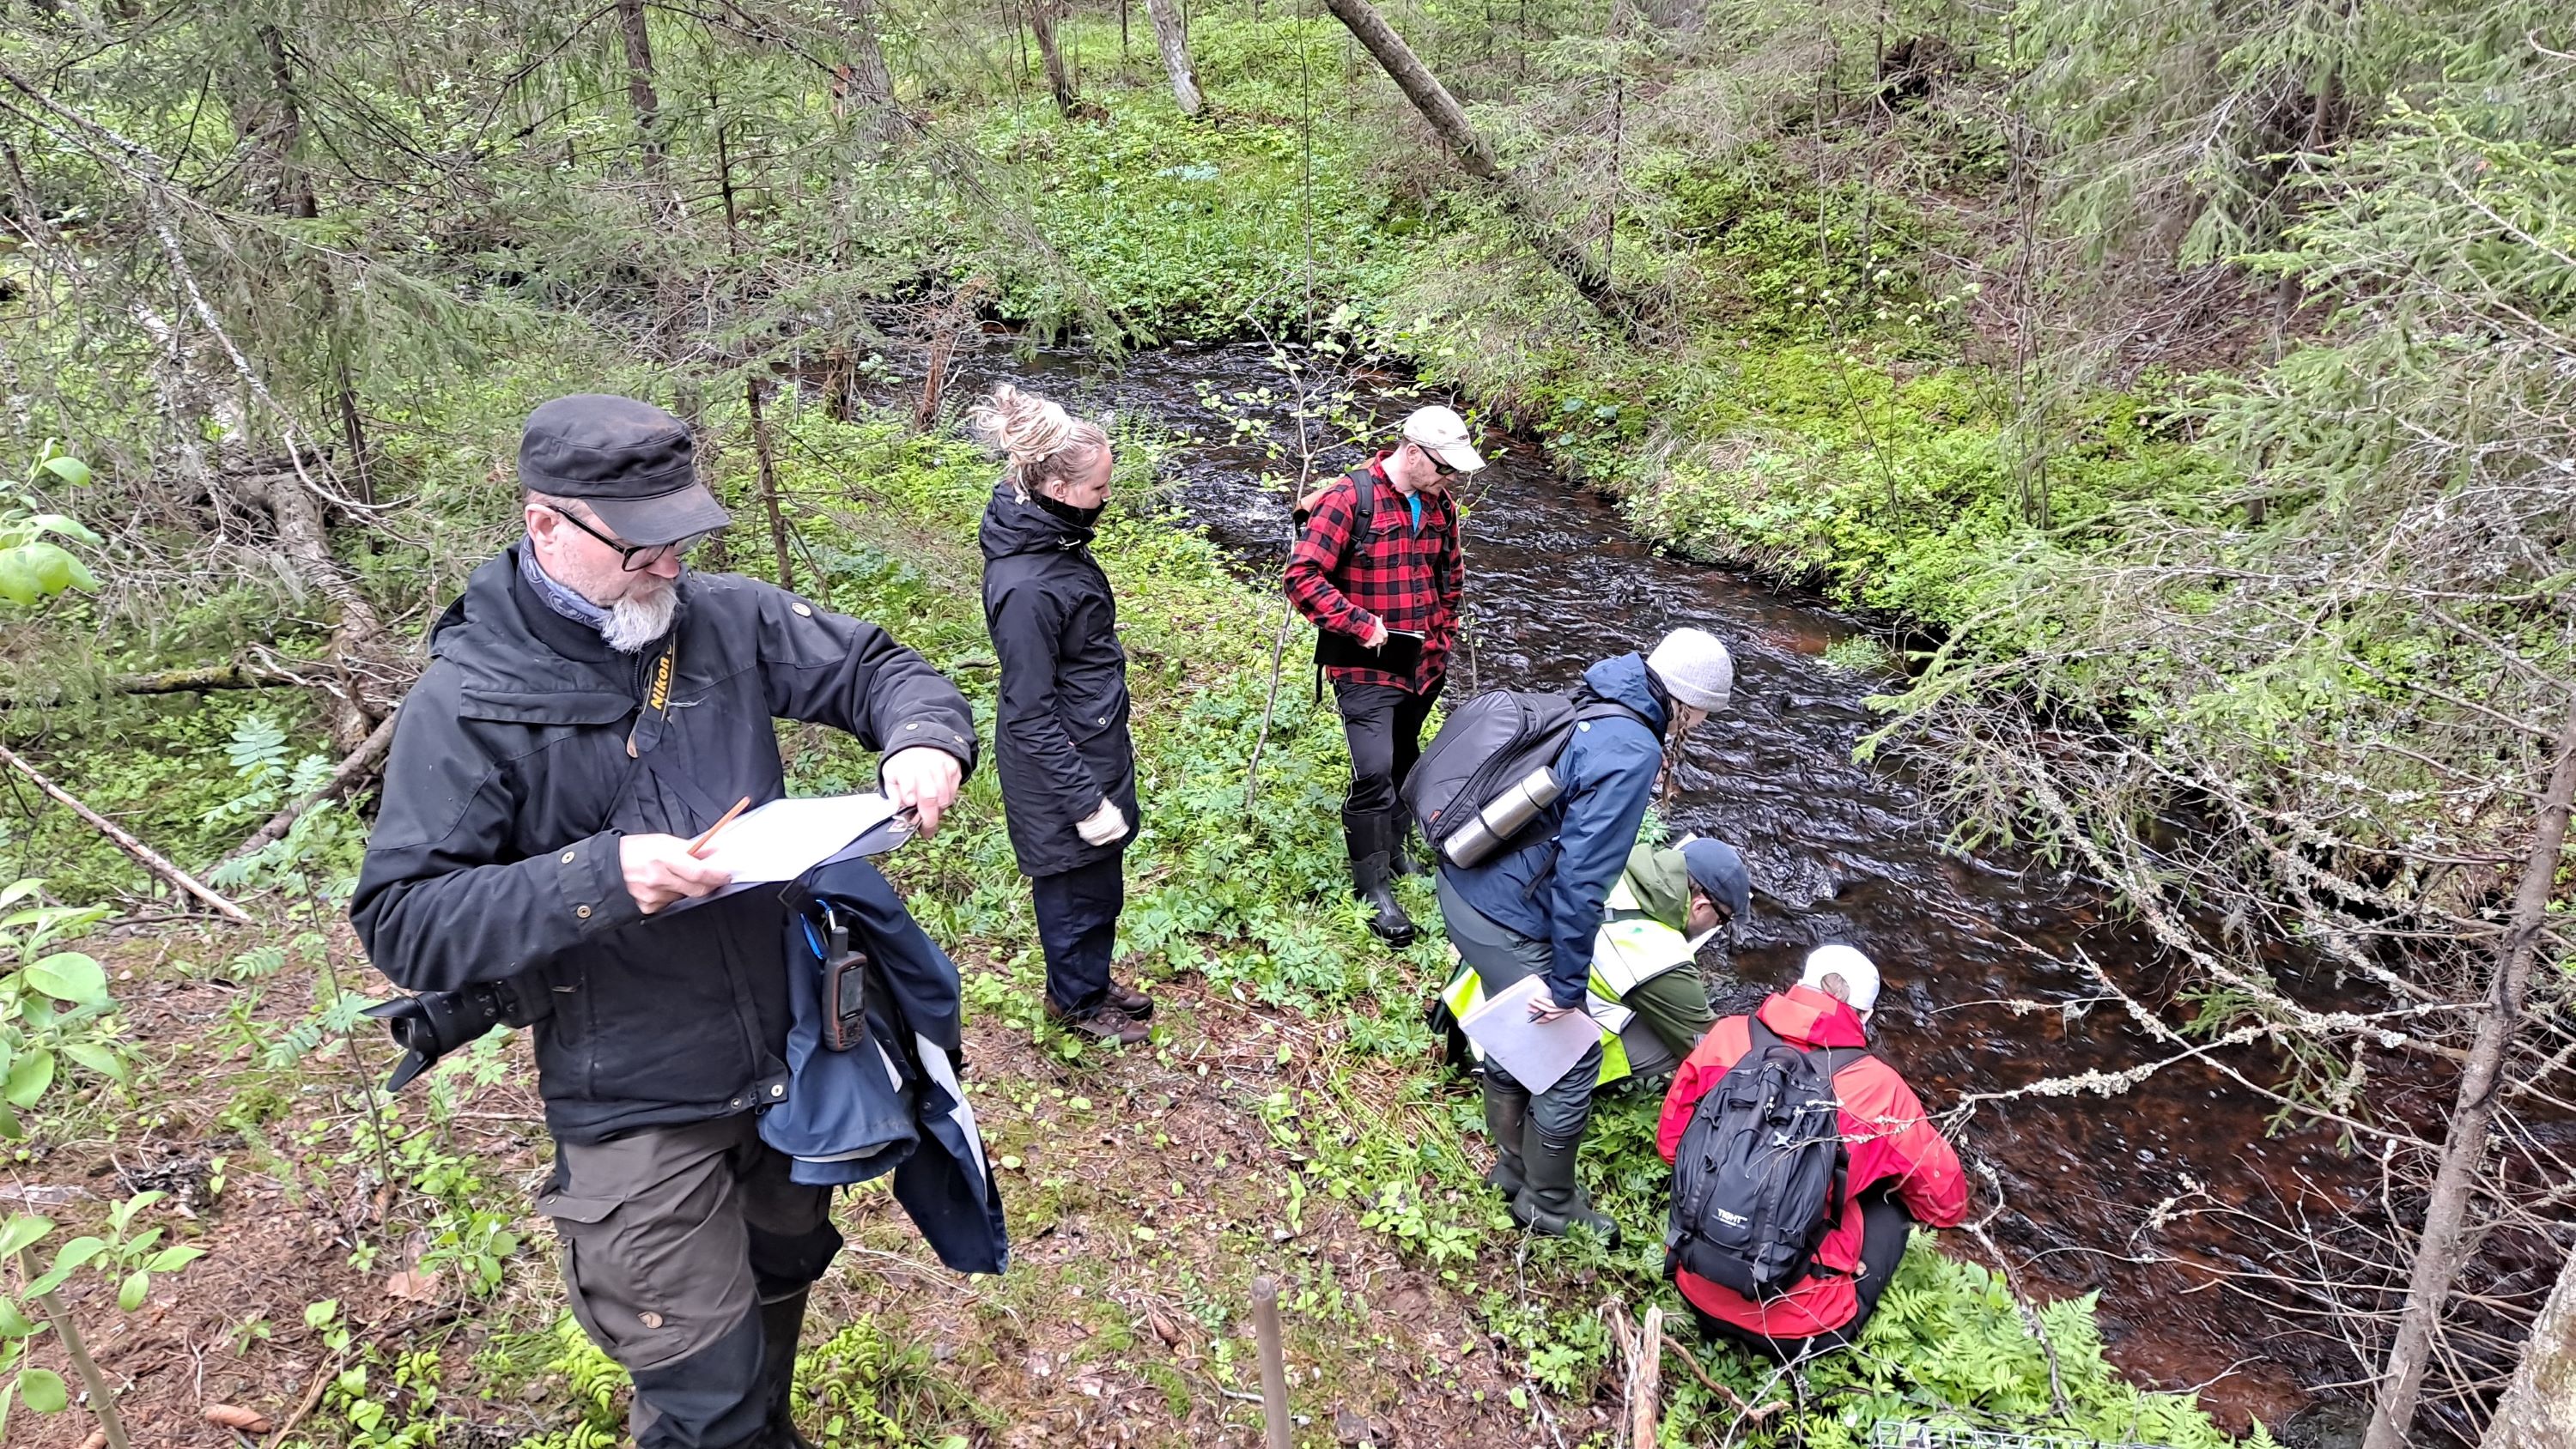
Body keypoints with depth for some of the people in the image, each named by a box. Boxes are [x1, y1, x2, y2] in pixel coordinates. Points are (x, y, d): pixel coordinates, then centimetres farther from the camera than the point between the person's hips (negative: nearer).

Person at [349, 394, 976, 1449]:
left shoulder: (724, 619, -7)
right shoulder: (468, 700, -17)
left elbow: (881, 670, 3)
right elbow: (401, 921, -17)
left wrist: (924, 741, -20)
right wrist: (598, 877, -31)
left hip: (791, 1044, 5)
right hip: (637, 1109, -5)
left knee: (785, 1275, 29)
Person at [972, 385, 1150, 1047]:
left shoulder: (1057, 541, -1)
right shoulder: (1025, 587, -30)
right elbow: (1029, 715, -25)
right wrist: (1084, 801, -21)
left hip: (1096, 749, 9)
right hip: (1061, 769, -9)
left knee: (1100, 881, 24)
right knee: (1078, 887, 14)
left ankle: (1093, 982, 46)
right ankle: (1077, 1000, 38)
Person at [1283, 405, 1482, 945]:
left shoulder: (1441, 506, 5)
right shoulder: (1349, 499, -17)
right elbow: (1303, 575, -20)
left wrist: (1442, 634, 15)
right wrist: (1361, 625, -21)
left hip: (1425, 666, 7)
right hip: (1367, 670, -7)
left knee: (1404, 761, 21)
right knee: (1374, 772, -11)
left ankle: (1393, 844, 42)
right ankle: (1374, 886, 2)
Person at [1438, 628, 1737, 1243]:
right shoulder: (1633, 753, -22)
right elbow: (1582, 877, -25)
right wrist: (1569, 985, -16)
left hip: (1463, 887, 9)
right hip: (1506, 923, -9)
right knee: (1572, 1058, 9)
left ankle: (1513, 1163, 47)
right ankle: (1547, 1202, 29)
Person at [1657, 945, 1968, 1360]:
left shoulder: (1725, 1038, -6)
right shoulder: (1878, 1088, -12)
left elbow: (1670, 1143, 6)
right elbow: (1947, 1202, 2)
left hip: (1697, 1293, 3)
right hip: (1799, 1330, -3)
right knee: (1894, 1196, 18)